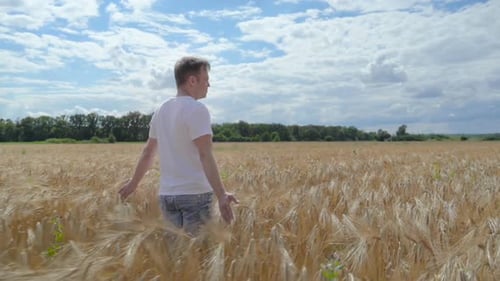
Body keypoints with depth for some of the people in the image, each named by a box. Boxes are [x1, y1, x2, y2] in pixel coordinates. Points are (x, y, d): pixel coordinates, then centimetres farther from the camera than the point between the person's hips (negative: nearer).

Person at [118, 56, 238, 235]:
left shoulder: (162, 110, 10)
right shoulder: (197, 110, -11)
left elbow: (148, 152, 17)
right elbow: (205, 155, -22)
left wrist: (133, 183, 29)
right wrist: (221, 194, -28)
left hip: (166, 195, 7)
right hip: (196, 195, -7)